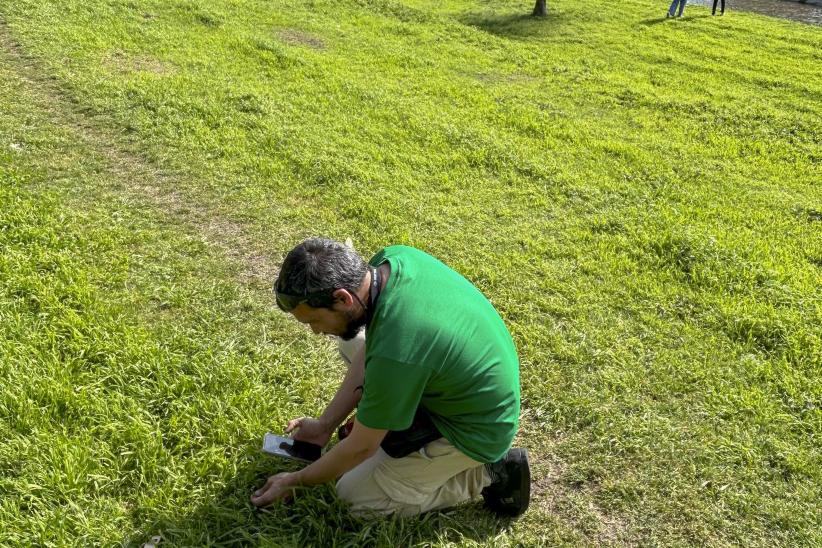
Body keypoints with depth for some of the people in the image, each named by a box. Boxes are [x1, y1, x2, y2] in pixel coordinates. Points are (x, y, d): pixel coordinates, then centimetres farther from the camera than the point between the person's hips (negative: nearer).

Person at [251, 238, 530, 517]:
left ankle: (483, 475, 4)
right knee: (352, 342, 9)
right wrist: (325, 424, 3)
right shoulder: (391, 258, -15)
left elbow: (360, 449, -20)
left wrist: (294, 481, -3)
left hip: (474, 429, -8)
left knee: (356, 496, 6)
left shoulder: (394, 355, -37)